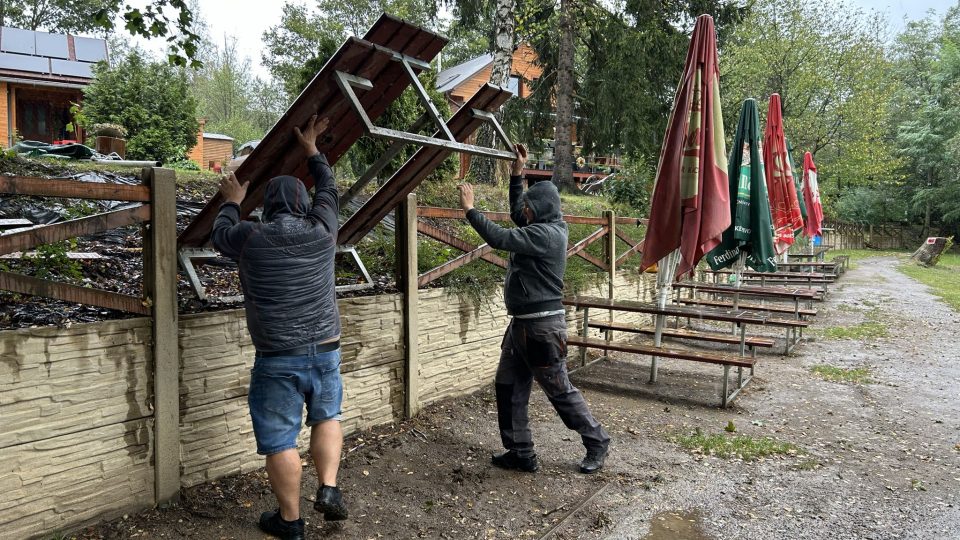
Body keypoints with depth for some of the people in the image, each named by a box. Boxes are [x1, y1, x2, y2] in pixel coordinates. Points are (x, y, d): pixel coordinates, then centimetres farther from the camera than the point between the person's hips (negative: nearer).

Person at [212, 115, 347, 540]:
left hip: (277, 358, -3)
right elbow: (328, 191, 20)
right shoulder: (322, 232, 0)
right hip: (325, 350, 3)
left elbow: (220, 235, 18)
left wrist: (232, 202, 36)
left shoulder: (251, 238, -5)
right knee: (327, 417, 24)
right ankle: (329, 490, 14)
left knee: (280, 440, 8)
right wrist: (312, 149, 32)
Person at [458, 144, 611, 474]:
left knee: (559, 391, 2)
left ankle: (597, 443, 20)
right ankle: (521, 453, 18)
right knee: (508, 387, 10)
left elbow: (499, 239, -25)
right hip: (522, 324, 10)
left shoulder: (547, 234, -19)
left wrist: (470, 209, -15)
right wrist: (516, 174, 20)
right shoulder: (540, 228, 11)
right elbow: (516, 214, 29)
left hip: (542, 326, -10)